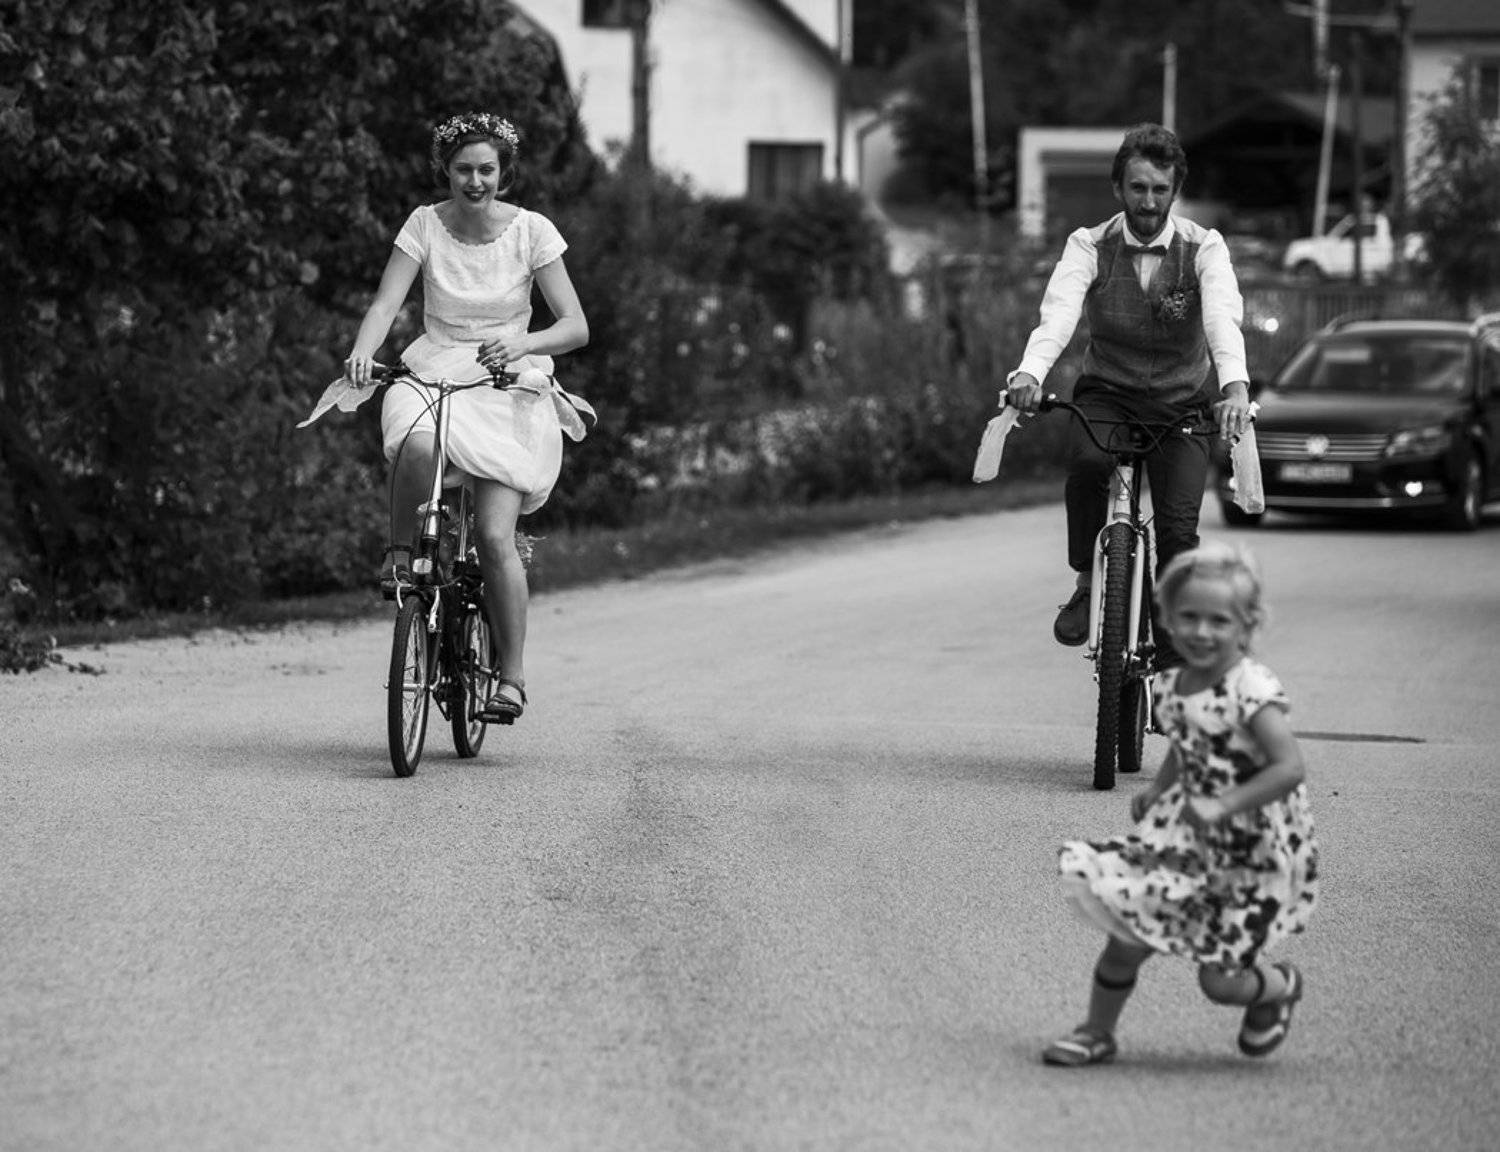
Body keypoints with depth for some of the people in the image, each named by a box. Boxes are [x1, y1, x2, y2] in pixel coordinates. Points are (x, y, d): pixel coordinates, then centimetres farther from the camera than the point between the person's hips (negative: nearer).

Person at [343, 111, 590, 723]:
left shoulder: (531, 231, -5)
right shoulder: (426, 225, -2)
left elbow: (576, 326, -8)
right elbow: (385, 303, -10)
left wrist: (522, 343, -27)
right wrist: (362, 350, -31)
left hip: (508, 386, -1)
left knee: (494, 536, -17)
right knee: (417, 447, -38)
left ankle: (512, 676, -4)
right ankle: (401, 551, -9)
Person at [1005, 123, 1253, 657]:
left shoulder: (1203, 248, -10)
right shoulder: (1089, 247, -8)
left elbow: (1223, 317, -28)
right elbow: (1058, 313, -26)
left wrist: (1235, 386, -48)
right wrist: (1029, 372, -47)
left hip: (1182, 403, 0)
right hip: (1106, 396, 0)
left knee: (1178, 528, -18)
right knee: (1086, 463, -33)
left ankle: (1173, 646, 2)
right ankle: (1087, 583, -12)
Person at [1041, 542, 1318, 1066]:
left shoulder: (1252, 691, -22)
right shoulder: (1171, 687, 2)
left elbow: (1289, 768, -29)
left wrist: (1222, 805, -31)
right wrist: (1156, 793, 5)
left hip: (1253, 854, -7)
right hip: (1186, 841, 7)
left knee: (1220, 980, -1)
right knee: (1126, 938, 2)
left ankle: (1280, 986, 31)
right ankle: (1096, 1033, 22)